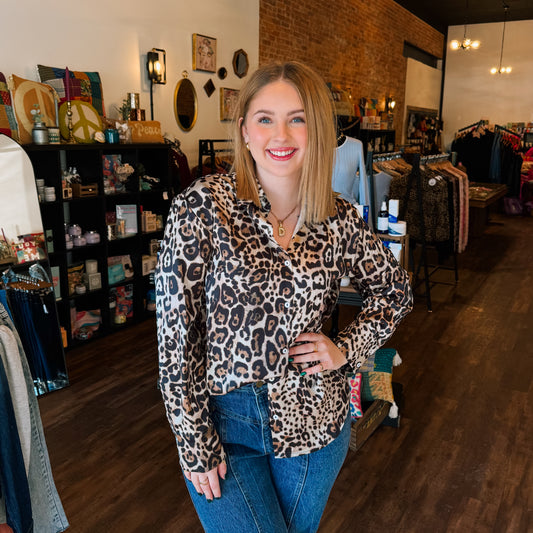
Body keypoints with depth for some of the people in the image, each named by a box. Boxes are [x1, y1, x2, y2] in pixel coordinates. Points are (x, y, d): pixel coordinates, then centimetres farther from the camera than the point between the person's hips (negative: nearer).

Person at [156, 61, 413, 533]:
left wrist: (347, 348, -4)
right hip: (223, 421, -3)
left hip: (313, 420, 3)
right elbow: (176, 332, -13)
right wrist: (195, 442, -11)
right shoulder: (202, 207, -15)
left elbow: (395, 290, 11)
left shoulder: (339, 220, -5)